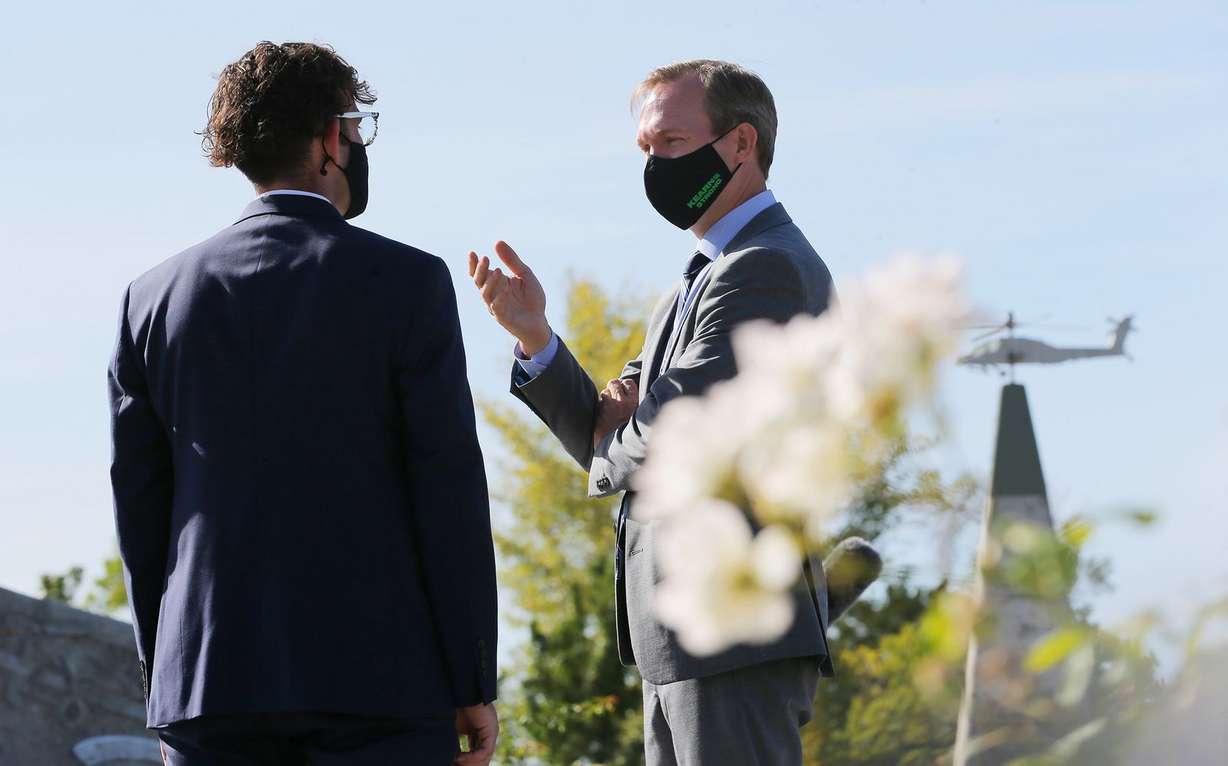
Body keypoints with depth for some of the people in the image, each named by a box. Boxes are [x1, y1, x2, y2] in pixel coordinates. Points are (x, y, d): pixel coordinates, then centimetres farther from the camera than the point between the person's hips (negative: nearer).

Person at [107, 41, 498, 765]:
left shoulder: (156, 297, 8)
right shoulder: (406, 280, -3)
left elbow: (139, 508, 10)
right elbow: (450, 492, -5)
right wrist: (474, 685, 0)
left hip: (209, 679, 4)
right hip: (375, 676, -3)